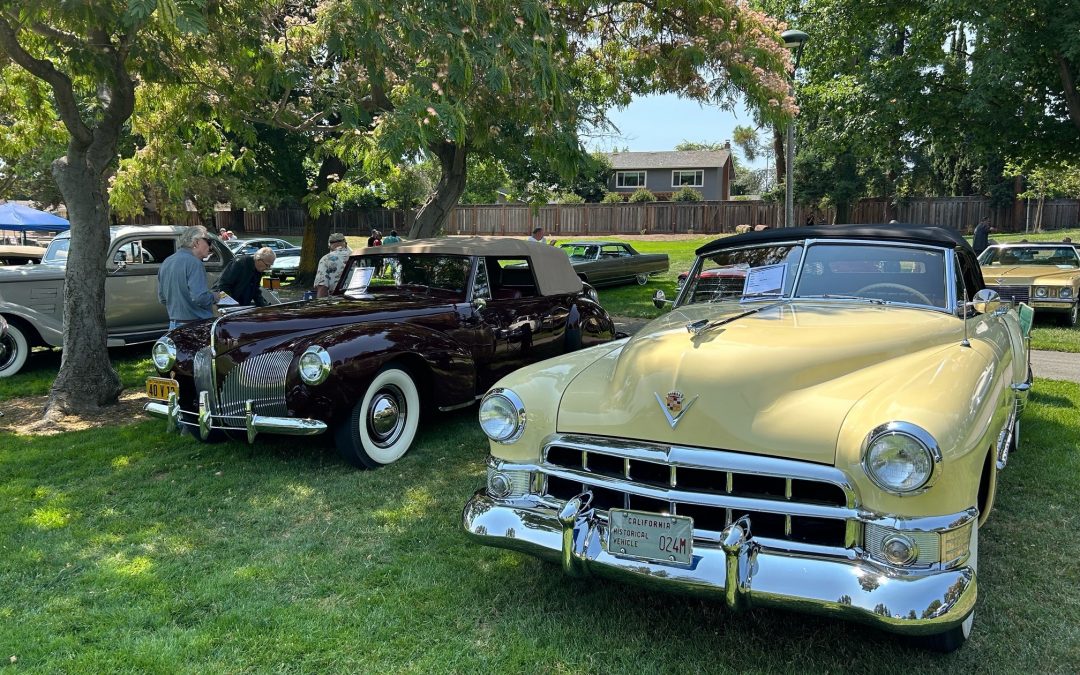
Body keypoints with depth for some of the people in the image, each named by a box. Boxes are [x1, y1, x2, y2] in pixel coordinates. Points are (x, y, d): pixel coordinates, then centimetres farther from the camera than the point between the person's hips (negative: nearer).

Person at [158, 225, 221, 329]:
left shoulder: (166, 262, 14)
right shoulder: (193, 262, -15)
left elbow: (162, 298, 20)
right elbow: (200, 297, -24)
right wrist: (214, 297, -5)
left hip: (173, 324, 9)